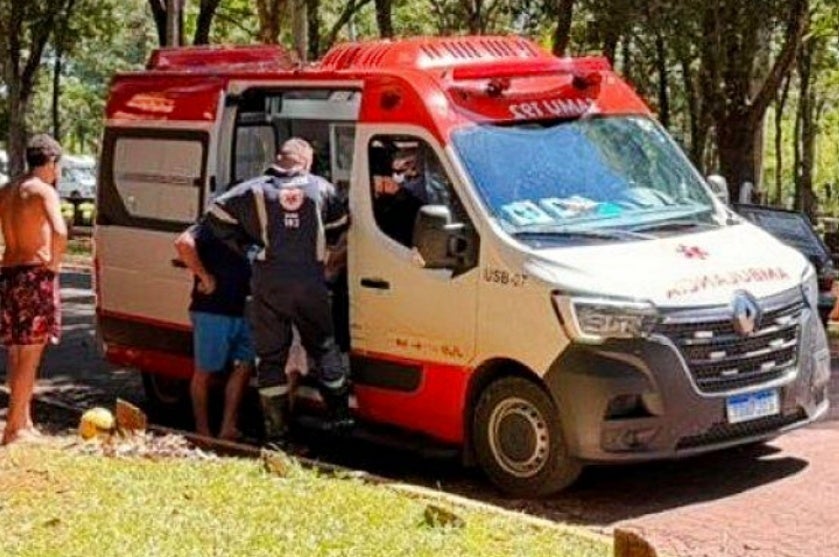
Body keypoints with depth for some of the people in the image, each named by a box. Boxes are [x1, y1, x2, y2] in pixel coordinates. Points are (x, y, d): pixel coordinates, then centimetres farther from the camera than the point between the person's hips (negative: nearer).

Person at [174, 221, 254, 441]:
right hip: (212, 311, -8)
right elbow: (184, 243, -27)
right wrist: (204, 276, -21)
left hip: (240, 312, 8)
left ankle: (227, 428, 15)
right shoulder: (211, 228, -9)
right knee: (205, 371, 3)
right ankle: (203, 431, 13)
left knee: (244, 366, 9)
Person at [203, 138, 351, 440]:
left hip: (268, 282, -1)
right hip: (310, 281, 1)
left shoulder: (255, 190, 5)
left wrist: (243, 245, 12)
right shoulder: (319, 188, 9)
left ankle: (276, 427, 8)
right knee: (323, 347, 16)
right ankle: (339, 414, 17)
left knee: (270, 355, 8)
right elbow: (341, 223, 18)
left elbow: (216, 216, 2)